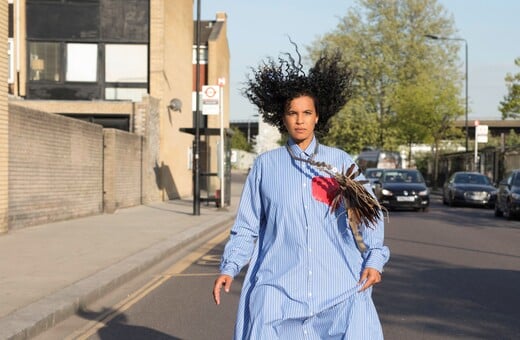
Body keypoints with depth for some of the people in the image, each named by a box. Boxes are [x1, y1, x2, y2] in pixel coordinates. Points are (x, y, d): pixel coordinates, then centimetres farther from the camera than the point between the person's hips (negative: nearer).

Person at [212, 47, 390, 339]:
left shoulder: (342, 162, 8)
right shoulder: (266, 165, 8)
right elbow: (246, 227, 10)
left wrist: (374, 259, -3)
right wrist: (229, 268, 0)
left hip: (340, 287, 0)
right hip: (278, 286, 0)